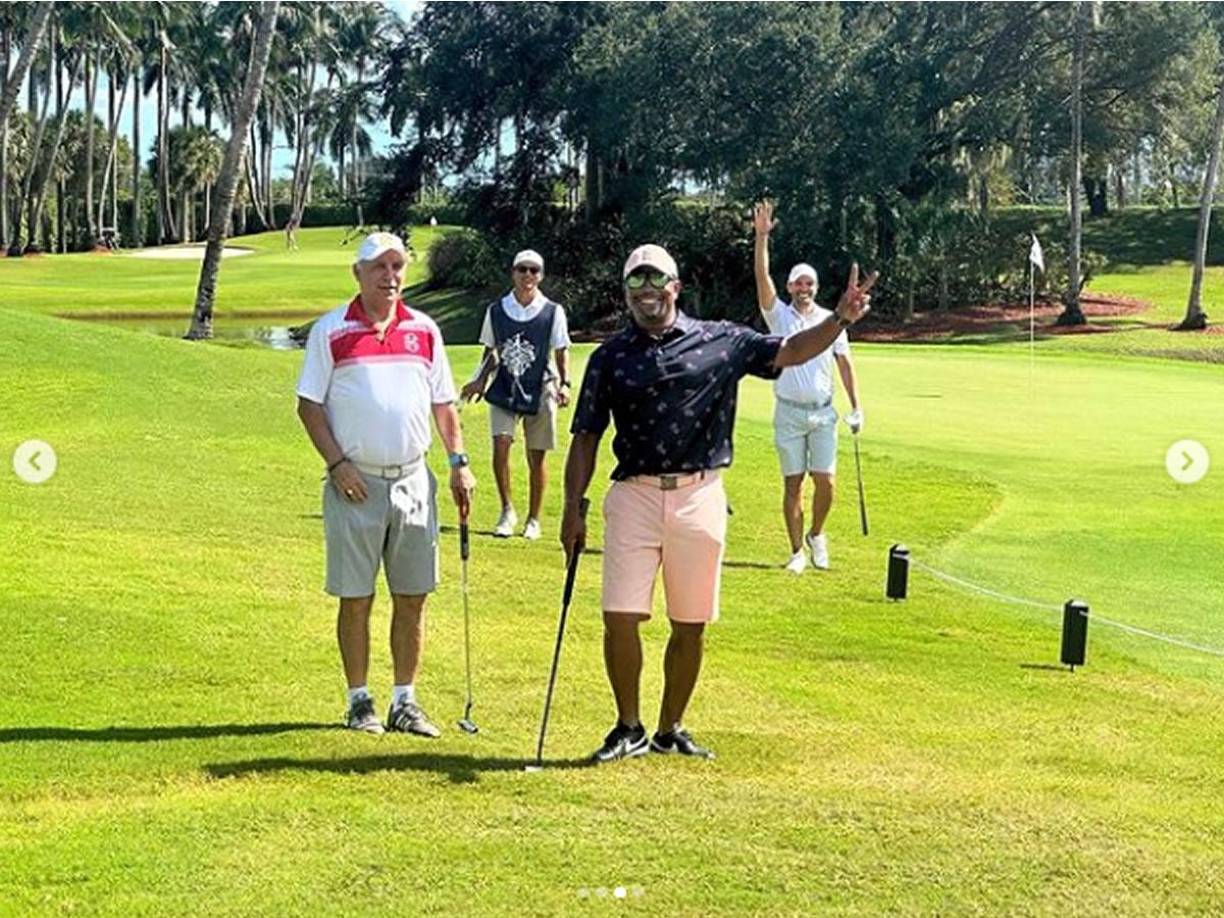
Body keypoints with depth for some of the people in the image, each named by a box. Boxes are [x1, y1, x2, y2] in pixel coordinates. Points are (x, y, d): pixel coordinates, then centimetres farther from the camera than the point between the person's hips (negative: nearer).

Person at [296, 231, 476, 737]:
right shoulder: (331, 331, -1)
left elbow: (443, 403, 16)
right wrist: (337, 463, -10)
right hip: (356, 484, -3)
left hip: (414, 481, 3)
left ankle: (405, 701, 16)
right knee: (355, 599, 2)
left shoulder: (424, 330, 10)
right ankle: (359, 701, 13)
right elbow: (309, 404, -1)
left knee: (413, 597, 6)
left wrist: (459, 461, 6)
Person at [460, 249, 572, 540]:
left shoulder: (553, 312, -2)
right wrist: (480, 380, 2)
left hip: (539, 392, -1)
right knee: (500, 445, -15)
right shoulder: (496, 311, 3)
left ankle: (533, 520, 18)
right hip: (504, 391, 1)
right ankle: (507, 511, 2)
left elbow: (561, 352, 4)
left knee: (537, 457, 4)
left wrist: (564, 384, -10)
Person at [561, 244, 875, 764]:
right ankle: (628, 727, 12)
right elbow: (586, 438, 6)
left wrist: (841, 318, -11)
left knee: (691, 624, 7)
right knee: (620, 617, -6)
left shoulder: (721, 341, 5)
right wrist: (573, 507, 0)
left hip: (700, 498, 1)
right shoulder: (610, 357, 6)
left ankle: (671, 730, 22)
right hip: (633, 496, 0)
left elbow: (790, 352, 5)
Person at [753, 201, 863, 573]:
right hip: (789, 413, -1)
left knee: (825, 480, -4)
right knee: (793, 484, 0)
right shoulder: (779, 315, 2)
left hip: (823, 412, 1)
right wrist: (761, 236, -22)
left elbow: (844, 362, 8)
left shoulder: (830, 320, 7)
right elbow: (762, 277, -10)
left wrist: (856, 406, 3)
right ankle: (797, 551, 8)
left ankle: (816, 534, 21)